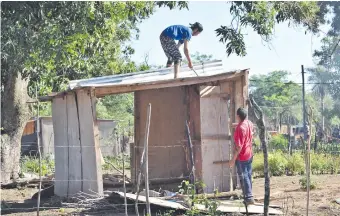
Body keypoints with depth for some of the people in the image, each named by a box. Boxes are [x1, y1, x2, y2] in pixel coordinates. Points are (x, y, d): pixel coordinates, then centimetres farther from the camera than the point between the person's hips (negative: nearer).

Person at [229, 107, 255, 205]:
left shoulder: (240, 128, -26)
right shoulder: (249, 123, -1)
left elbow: (239, 146, -26)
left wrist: (233, 159, -19)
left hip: (242, 157, -8)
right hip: (249, 155, 8)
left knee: (244, 177, 0)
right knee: (248, 175, 16)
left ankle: (249, 198, 2)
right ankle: (248, 196, 25)